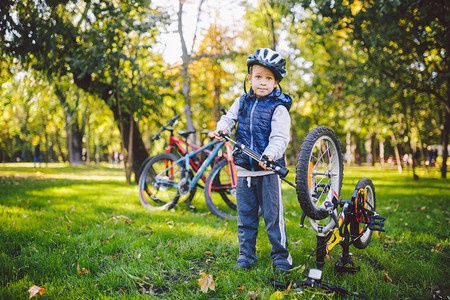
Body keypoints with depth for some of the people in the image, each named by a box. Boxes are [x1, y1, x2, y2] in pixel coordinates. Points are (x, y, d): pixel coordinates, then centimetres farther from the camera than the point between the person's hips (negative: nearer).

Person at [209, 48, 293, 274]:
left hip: (269, 170, -4)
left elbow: (279, 137, -15)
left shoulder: (278, 108, -7)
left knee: (273, 215, -1)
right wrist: (221, 129, -11)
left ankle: (281, 257, 14)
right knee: (245, 216, 11)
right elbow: (229, 118, 12)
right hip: (244, 169, 5)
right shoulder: (242, 103, 9)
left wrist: (270, 155, -33)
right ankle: (246, 256, 23)